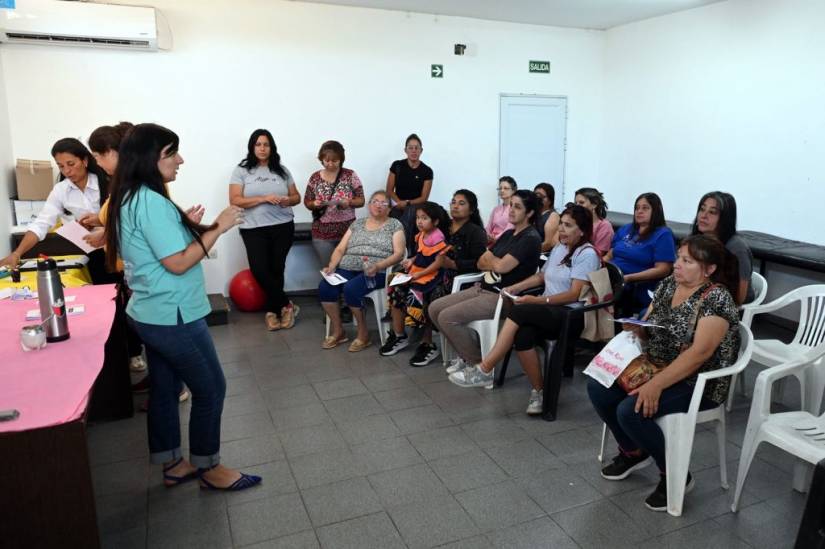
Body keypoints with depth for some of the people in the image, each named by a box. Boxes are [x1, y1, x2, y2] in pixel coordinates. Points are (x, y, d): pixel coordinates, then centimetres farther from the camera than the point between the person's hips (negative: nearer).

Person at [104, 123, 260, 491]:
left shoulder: (130, 199, 10)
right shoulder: (151, 201, -22)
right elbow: (178, 263, -23)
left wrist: (195, 228, 9)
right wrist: (218, 228, -17)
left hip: (151, 314, 10)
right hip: (173, 317, -10)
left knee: (165, 389, 17)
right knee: (210, 389, 4)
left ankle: (173, 465, 31)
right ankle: (209, 469, 19)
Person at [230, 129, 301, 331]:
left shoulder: (281, 170, 10)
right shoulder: (241, 170, 1)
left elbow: (296, 196, 15)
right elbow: (235, 201, -7)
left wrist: (288, 201, -9)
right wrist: (264, 198, -16)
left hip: (283, 227, 2)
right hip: (254, 229, -2)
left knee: (276, 269, 5)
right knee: (260, 270, -11)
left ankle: (272, 311, 21)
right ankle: (287, 305, 7)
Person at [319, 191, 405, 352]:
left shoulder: (394, 225, 8)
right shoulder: (357, 223, 20)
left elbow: (399, 253, -4)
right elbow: (340, 249, 16)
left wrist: (377, 266, -19)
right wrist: (331, 266, -3)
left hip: (377, 272, -4)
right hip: (348, 269, 5)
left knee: (350, 289, -32)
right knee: (324, 287, -23)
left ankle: (363, 334, -13)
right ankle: (338, 331, -6)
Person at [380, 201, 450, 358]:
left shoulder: (437, 237, -16)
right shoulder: (420, 236, 10)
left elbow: (439, 262, -18)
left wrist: (420, 274, -18)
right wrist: (411, 261, 3)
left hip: (429, 276, -8)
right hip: (416, 273, 9)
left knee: (412, 296, -23)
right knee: (396, 292, -2)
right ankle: (398, 335, 7)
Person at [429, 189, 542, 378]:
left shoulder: (531, 238, -11)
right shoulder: (508, 234, 16)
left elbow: (502, 266, -21)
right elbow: (481, 263, 13)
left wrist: (490, 258, 0)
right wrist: (497, 262, -6)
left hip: (502, 297, -9)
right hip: (482, 288, 9)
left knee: (447, 317, -20)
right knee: (435, 308, 1)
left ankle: (478, 361, 0)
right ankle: (467, 353, 12)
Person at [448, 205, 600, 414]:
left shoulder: (587, 254, -6)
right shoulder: (559, 248, 18)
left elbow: (574, 294, -14)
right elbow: (541, 276, 28)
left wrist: (537, 300, -23)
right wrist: (516, 287, 10)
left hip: (572, 315, -6)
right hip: (548, 311, 6)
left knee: (519, 312, -31)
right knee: (522, 334, -30)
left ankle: (484, 370, -27)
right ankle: (538, 390, -12)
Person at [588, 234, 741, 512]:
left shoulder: (716, 299, -18)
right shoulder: (668, 284, 5)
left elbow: (700, 352, -27)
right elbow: (647, 330, 12)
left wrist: (656, 385, -32)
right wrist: (634, 327, -12)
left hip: (696, 382, -8)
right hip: (654, 368, 8)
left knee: (630, 411, -26)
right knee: (597, 388, -8)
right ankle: (632, 452, 16)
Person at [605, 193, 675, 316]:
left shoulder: (663, 235, 2)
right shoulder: (626, 229, 22)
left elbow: (662, 270, -8)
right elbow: (609, 255, 24)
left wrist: (629, 278, -17)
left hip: (638, 289, -6)